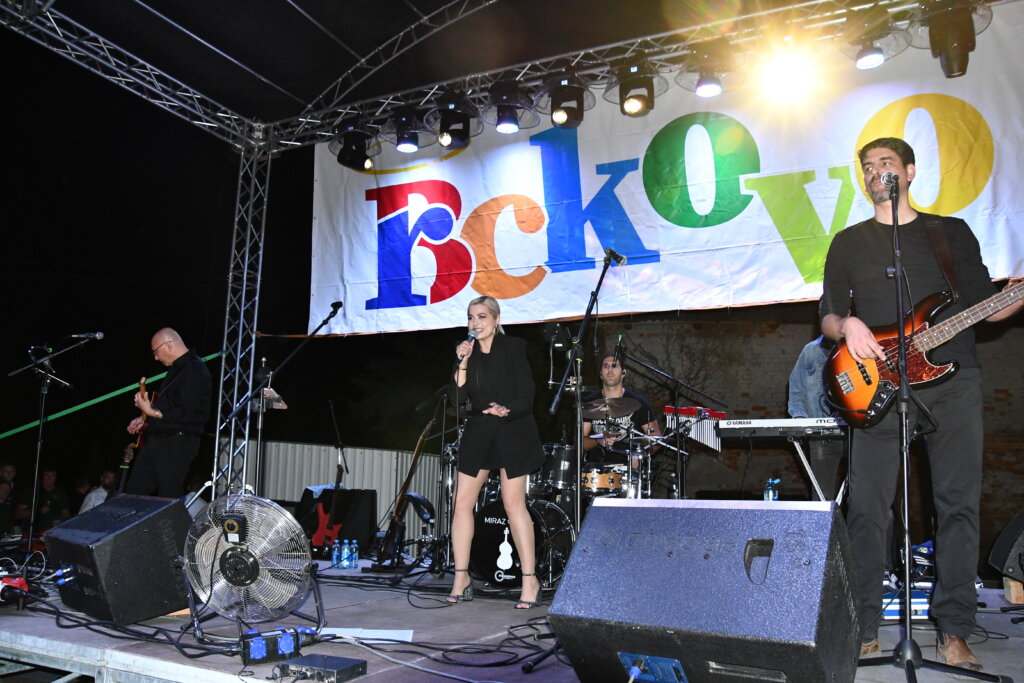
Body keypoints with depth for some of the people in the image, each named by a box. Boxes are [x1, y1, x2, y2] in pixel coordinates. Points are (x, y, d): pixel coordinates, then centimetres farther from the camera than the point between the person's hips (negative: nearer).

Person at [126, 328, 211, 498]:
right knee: (133, 493, 11)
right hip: (156, 440, 10)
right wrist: (145, 419, 17)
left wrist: (152, 412, -22)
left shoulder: (195, 371, -16)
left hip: (178, 444, -10)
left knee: (168, 501, -5)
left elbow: (185, 414, -23)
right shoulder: (177, 368, 17)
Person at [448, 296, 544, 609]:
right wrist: (463, 363, -13)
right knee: (462, 501, 1)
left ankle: (530, 579, 5)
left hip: (512, 433, -5)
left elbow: (526, 397, -10)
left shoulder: (513, 347, -6)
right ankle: (461, 577, 12)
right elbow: (457, 398, -3)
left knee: (514, 504, -6)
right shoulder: (468, 352, 6)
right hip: (478, 433, 5)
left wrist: (506, 410, -29)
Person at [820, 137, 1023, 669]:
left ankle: (953, 631, 11)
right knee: (867, 507, -4)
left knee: (958, 504, 0)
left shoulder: (952, 231, 16)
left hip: (953, 379, 1)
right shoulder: (849, 242, 15)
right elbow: (828, 312, 10)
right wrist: (847, 326, -12)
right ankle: (863, 627, 6)